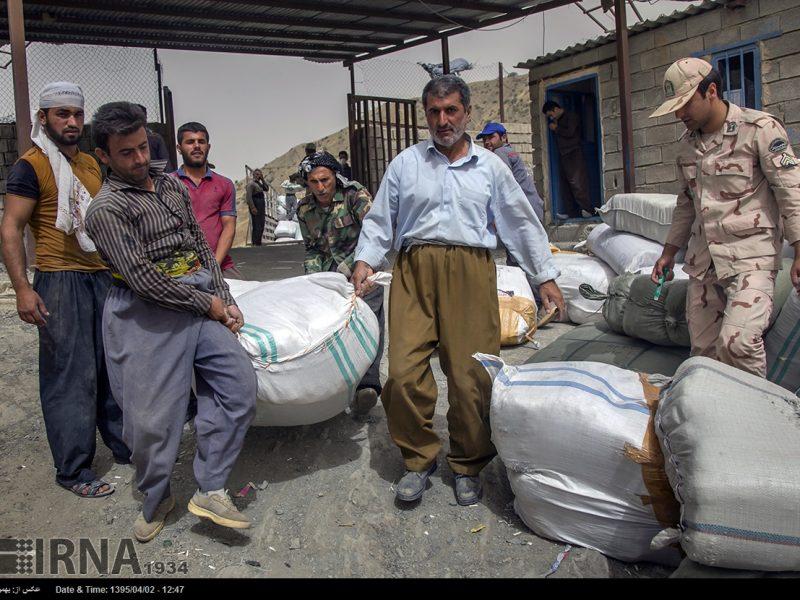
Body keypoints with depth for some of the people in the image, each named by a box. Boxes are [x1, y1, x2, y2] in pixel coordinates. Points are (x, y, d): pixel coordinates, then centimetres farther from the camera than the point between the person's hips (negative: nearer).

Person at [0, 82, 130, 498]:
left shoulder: (91, 164, 15)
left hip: (102, 277, 7)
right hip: (59, 281, -7)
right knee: (71, 376, -3)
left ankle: (124, 445, 26)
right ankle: (73, 471, 8)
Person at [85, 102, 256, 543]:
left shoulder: (172, 185, 15)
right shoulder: (106, 208, -7)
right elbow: (144, 279, -15)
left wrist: (225, 299, 8)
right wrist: (208, 305, -9)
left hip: (200, 303, 6)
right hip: (147, 315, -6)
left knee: (239, 382, -7)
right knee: (152, 417, -2)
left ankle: (210, 491, 3)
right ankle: (155, 501, 26)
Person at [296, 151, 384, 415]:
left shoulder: (355, 194, -9)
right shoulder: (305, 210, 5)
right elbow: (312, 248, 14)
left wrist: (350, 265, -22)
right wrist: (314, 275, -1)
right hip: (330, 273, 5)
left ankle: (367, 384, -32)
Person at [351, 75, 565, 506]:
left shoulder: (490, 166, 16)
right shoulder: (405, 163, 16)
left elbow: (522, 223, 18)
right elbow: (380, 219, 16)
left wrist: (545, 276, 15)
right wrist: (365, 259, 1)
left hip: (470, 270, 0)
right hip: (415, 269, 1)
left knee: (471, 374, -4)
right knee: (404, 370, -10)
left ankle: (467, 466, 16)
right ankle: (419, 458, 11)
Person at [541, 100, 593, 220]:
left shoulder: (571, 116, -4)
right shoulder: (557, 120, 21)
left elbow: (570, 132, -17)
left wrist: (556, 128, -4)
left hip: (573, 153, -9)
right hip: (562, 155, 9)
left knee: (576, 182, -14)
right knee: (565, 184, 3)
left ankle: (588, 210, -12)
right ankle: (571, 211, 5)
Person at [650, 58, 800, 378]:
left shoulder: (760, 129, -4)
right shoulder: (686, 145, 14)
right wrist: (669, 252, 22)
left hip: (751, 256, -6)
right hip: (702, 260, 6)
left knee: (736, 342, -22)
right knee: (703, 350, 4)